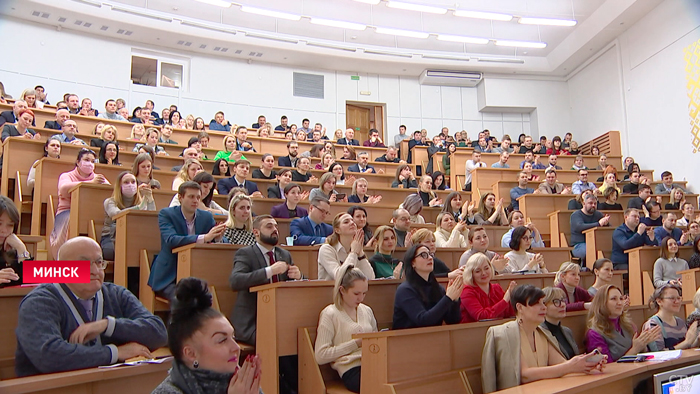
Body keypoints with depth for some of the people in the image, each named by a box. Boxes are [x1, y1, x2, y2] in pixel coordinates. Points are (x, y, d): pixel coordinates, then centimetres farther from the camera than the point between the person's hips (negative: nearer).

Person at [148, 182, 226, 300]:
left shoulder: (207, 217, 6)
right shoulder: (166, 214, -5)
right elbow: (171, 240, -23)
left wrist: (218, 237, -25)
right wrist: (204, 238, -35)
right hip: (169, 277, -3)